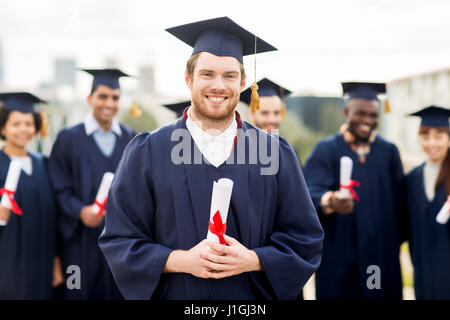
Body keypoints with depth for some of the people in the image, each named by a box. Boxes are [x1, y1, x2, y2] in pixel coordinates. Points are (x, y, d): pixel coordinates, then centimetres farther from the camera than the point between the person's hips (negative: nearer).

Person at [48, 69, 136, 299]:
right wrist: (80, 211, -17)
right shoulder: (68, 138, 2)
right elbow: (60, 189, -1)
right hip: (83, 239, -2)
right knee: (82, 292, 3)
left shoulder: (130, 139, 9)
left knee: (120, 292, 4)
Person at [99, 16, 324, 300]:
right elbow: (119, 241, -6)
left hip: (254, 296, 1)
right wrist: (181, 261, -21)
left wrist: (252, 260, -18)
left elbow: (306, 241, -1)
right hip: (175, 293, -1)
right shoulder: (146, 153, -5)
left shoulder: (276, 153, -3)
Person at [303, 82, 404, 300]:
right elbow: (310, 192, -16)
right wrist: (329, 200, -38)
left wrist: (395, 244, 0)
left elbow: (398, 201, 8)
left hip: (381, 256, 3)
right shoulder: (326, 150, -1)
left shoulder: (389, 152, 9)